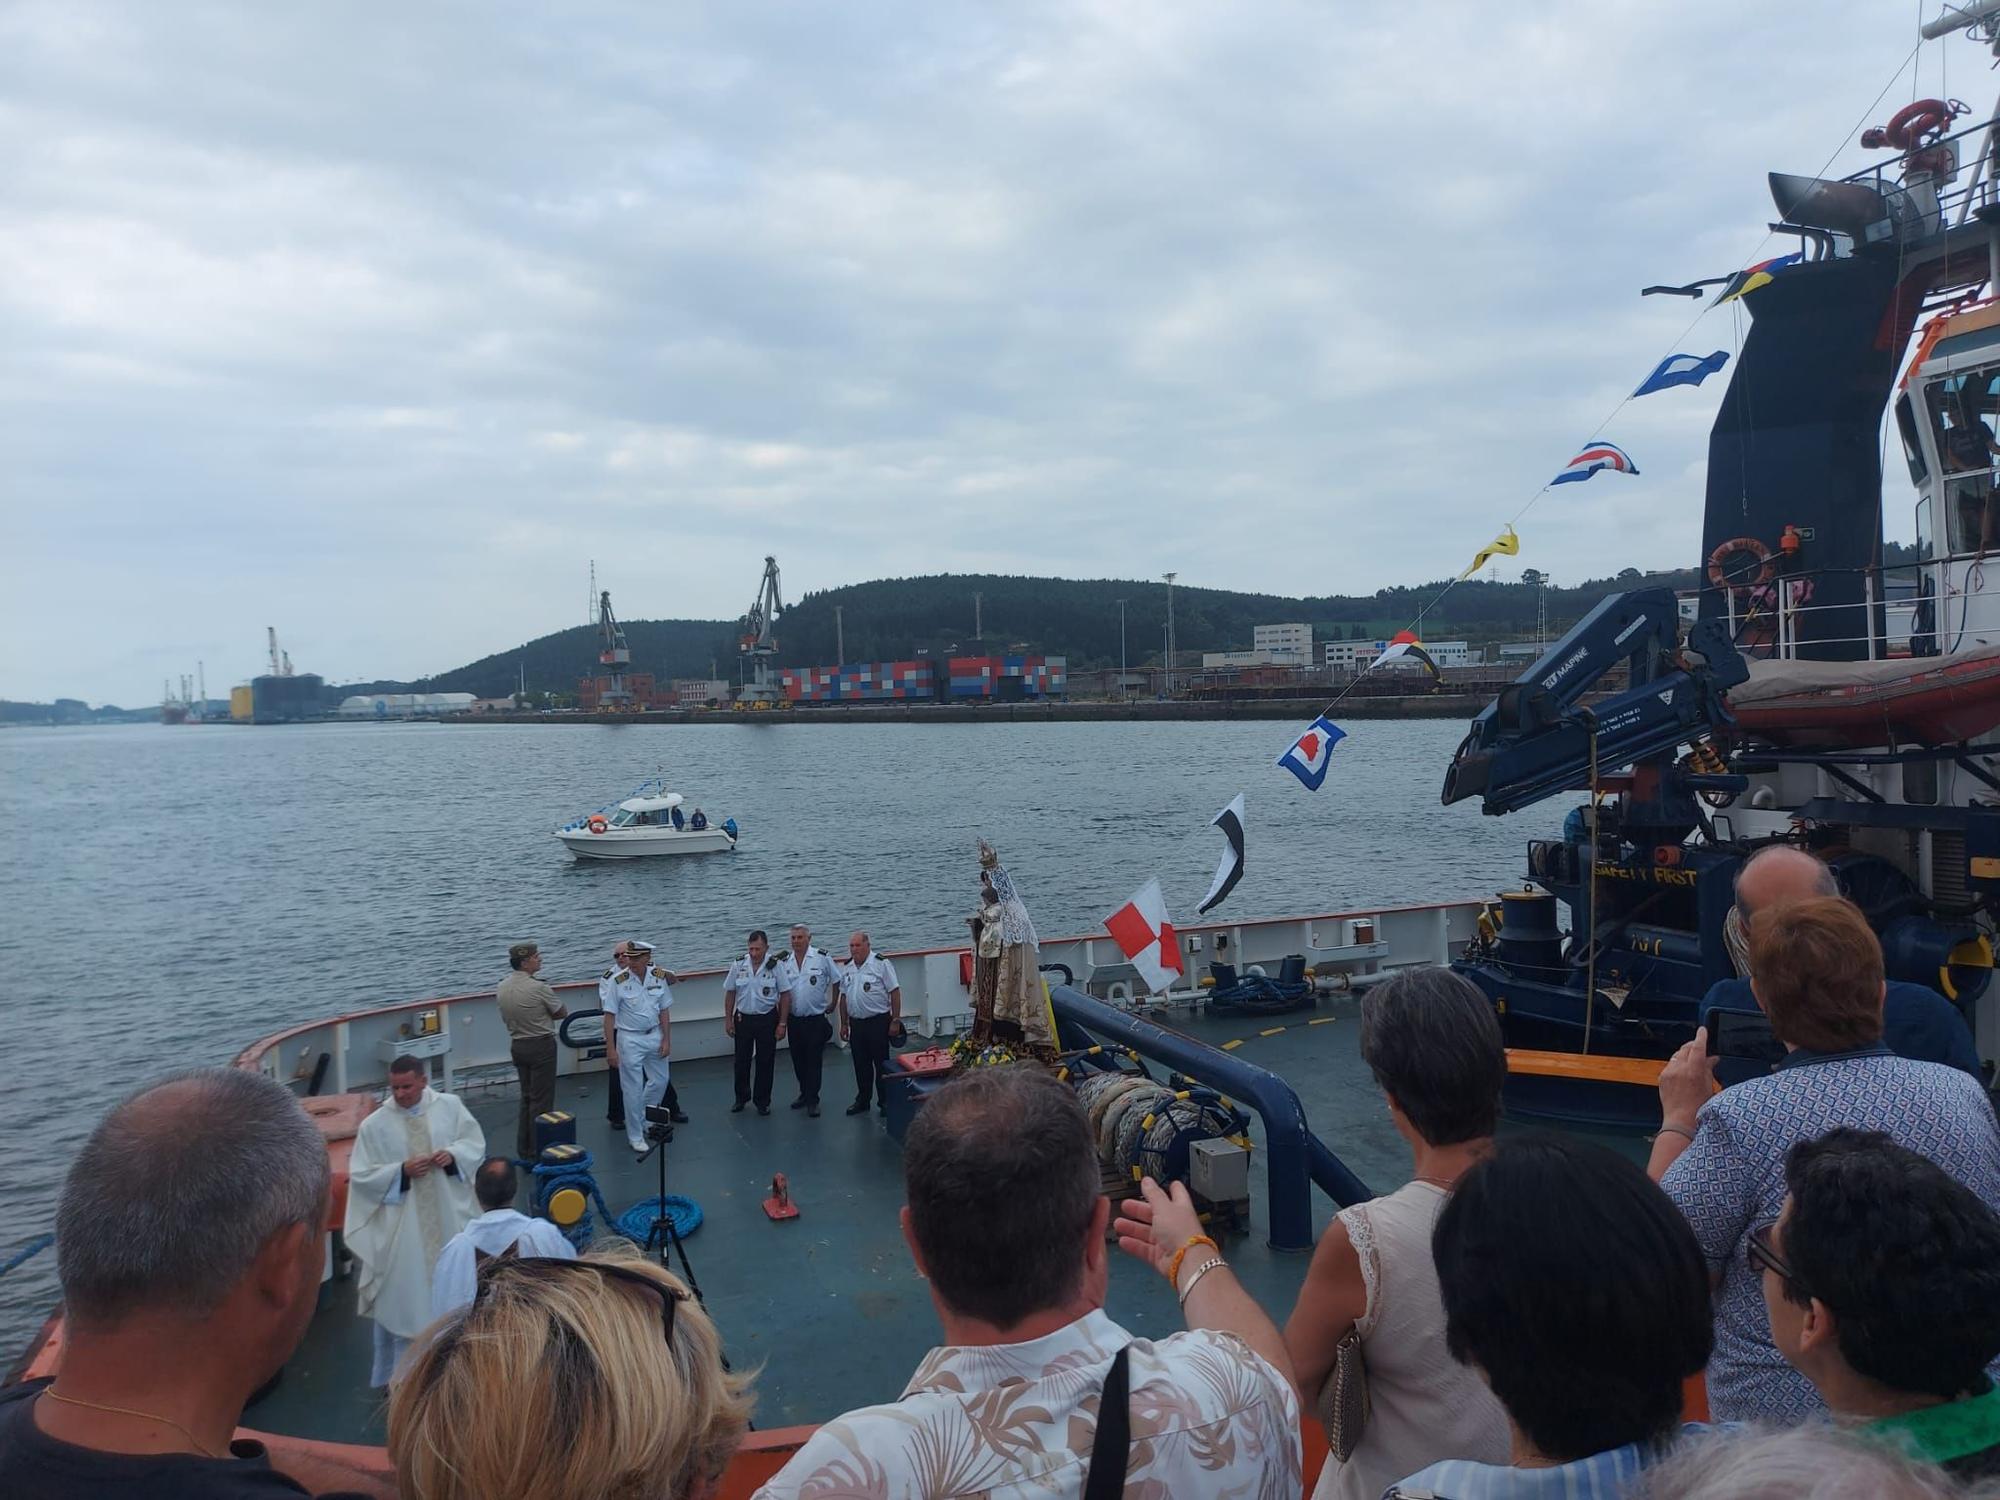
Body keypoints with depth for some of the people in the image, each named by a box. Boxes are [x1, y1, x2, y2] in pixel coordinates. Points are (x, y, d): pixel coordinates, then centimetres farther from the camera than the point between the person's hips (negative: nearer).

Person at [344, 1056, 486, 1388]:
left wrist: (453, 1154, -17)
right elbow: (360, 1176, -8)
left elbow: (476, 1143, 3)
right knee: (402, 1296, 5)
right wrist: (401, 1171, -20)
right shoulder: (374, 1125, -11)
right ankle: (397, 1373, 20)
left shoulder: (450, 1106, -6)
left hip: (447, 1217, 3)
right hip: (400, 1225, -3)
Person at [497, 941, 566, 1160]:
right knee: (541, 1100, 0)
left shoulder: (502, 988, 2)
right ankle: (538, 1152, 3)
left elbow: (506, 1018, 14)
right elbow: (562, 1012, -8)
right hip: (541, 1045, -7)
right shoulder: (538, 987, -20)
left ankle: (524, 1150, 24)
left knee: (527, 1097, 18)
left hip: (517, 1045, 7)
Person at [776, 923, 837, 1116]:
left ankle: (812, 1101, 7)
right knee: (798, 1061, 14)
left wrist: (832, 1003, 6)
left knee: (814, 1061, -1)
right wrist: (782, 1022, -2)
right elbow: (785, 995, 2)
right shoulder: (783, 963, 1)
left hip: (816, 1019, -3)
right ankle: (804, 1094, 30)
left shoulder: (822, 958, -7)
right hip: (794, 1019, 4)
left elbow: (836, 981, 5)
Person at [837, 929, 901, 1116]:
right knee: (861, 1065, 13)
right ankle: (862, 1101, 24)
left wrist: (895, 1020, -12)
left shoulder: (881, 964, -10)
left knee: (881, 1064, 2)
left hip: (878, 1022, -5)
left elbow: (895, 992, -10)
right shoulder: (847, 968, 9)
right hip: (856, 1023, 5)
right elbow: (844, 997, 15)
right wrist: (844, 1024, 14)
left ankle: (886, 1101, 12)